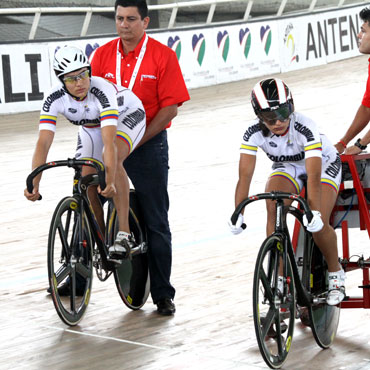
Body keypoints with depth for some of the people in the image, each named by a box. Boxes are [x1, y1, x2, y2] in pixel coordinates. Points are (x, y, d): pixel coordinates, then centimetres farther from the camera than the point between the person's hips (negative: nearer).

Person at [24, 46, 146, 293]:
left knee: (113, 159, -34)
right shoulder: (55, 99, -27)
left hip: (128, 116, -5)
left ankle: (125, 234, -29)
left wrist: (110, 181, -58)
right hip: (91, 127, 5)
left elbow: (109, 142, -48)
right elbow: (43, 143, -33)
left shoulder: (102, 92, -40)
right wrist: (34, 184, -44)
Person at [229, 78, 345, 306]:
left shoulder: (305, 128, -37)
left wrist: (314, 212, -54)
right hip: (288, 167, 3)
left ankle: (336, 274, 7)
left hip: (324, 165, -3)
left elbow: (314, 176, -43)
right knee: (273, 207, -26)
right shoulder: (254, 132, -27)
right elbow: (245, 175, -29)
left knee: (318, 224, -21)